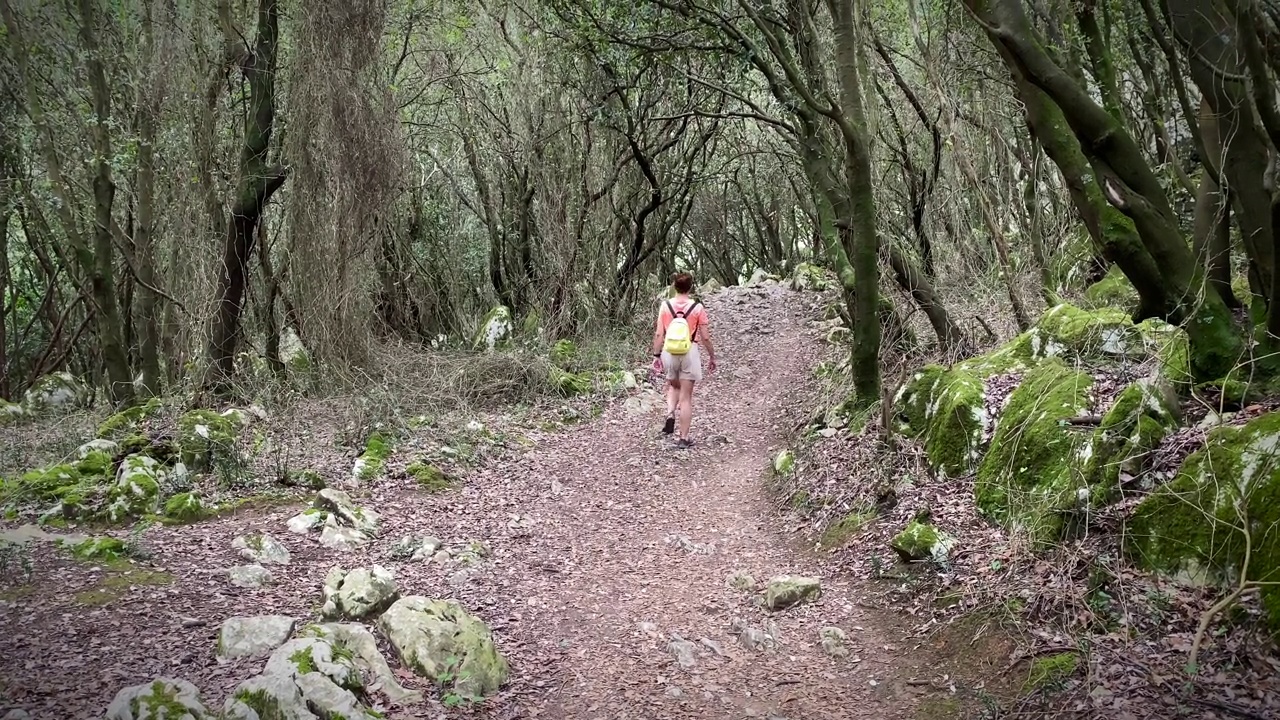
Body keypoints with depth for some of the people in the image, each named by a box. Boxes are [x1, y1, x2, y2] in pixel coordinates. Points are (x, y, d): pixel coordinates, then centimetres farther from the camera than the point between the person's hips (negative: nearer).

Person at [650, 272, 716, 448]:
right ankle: (683, 438, 9)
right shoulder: (697, 307, -8)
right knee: (686, 397, 6)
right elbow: (705, 337, -5)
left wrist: (656, 355, 7)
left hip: (669, 352, 2)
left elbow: (659, 334, -3)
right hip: (689, 353, -2)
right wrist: (712, 356, 7)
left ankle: (670, 414, 4)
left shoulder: (665, 306, -3)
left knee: (673, 386, 29)